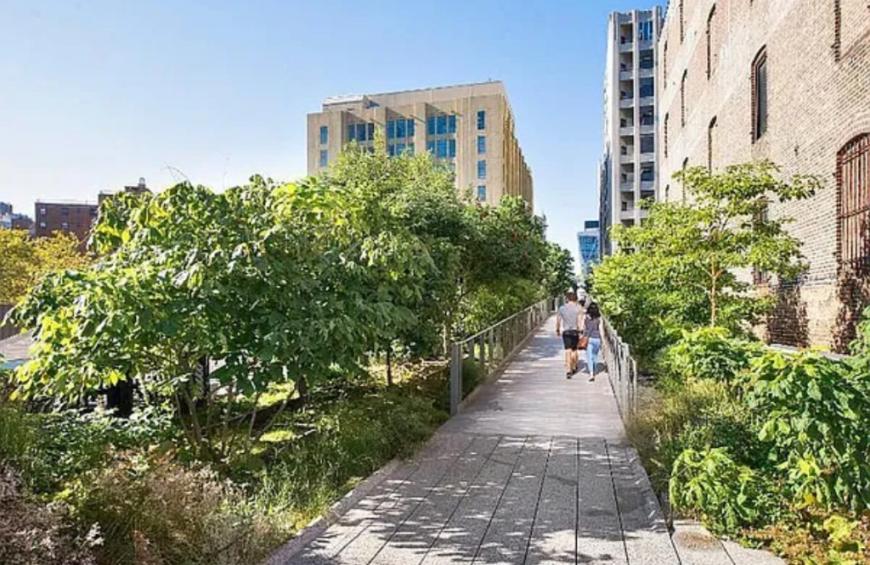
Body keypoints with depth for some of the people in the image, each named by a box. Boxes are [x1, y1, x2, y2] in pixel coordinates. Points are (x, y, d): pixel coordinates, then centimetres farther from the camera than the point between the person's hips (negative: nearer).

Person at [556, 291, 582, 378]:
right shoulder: (578, 308, -3)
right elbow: (579, 321, -11)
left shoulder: (562, 308, 3)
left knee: (568, 351, -2)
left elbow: (558, 320, 7)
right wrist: (581, 332, -10)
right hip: (575, 331, 0)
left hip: (565, 332, 0)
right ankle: (574, 368, 31)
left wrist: (557, 330, 21)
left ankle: (568, 371, -13)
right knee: (574, 350, 16)